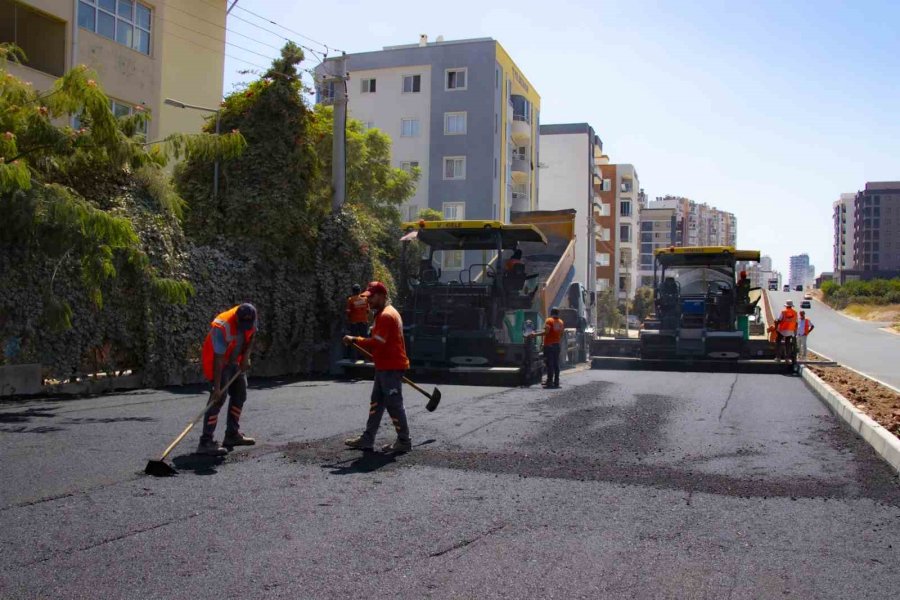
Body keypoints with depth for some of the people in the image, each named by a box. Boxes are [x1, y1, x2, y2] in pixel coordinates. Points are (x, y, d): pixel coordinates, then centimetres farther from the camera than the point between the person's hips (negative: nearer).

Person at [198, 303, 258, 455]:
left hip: (235, 361, 8)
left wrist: (246, 357, -10)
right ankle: (205, 442, -21)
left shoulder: (250, 319, -17)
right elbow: (219, 359, -35)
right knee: (219, 397, -19)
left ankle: (232, 435, 26)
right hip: (216, 361, -8)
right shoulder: (222, 327, -35)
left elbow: (252, 336, 4)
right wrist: (217, 387, -35)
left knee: (240, 394, 12)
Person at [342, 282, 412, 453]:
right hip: (384, 367, 11)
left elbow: (376, 343, -24)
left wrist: (355, 340, -17)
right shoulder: (384, 314, 16)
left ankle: (404, 441, 6)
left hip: (391, 368, -11)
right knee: (376, 403, 12)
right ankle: (368, 439, 18)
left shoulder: (386, 315, -17)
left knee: (394, 404, -3)